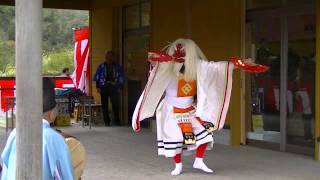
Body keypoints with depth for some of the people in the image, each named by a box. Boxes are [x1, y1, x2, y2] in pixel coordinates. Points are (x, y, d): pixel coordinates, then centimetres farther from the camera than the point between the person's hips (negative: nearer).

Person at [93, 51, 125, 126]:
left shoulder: (117, 67, 6)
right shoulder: (102, 66, 6)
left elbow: (121, 77, 10)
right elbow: (97, 77, 7)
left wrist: (118, 85, 0)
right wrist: (98, 86, -1)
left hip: (113, 88, -1)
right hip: (104, 87, 1)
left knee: (115, 104, -6)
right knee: (104, 105, 3)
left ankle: (117, 121, 4)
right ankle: (106, 121, 10)